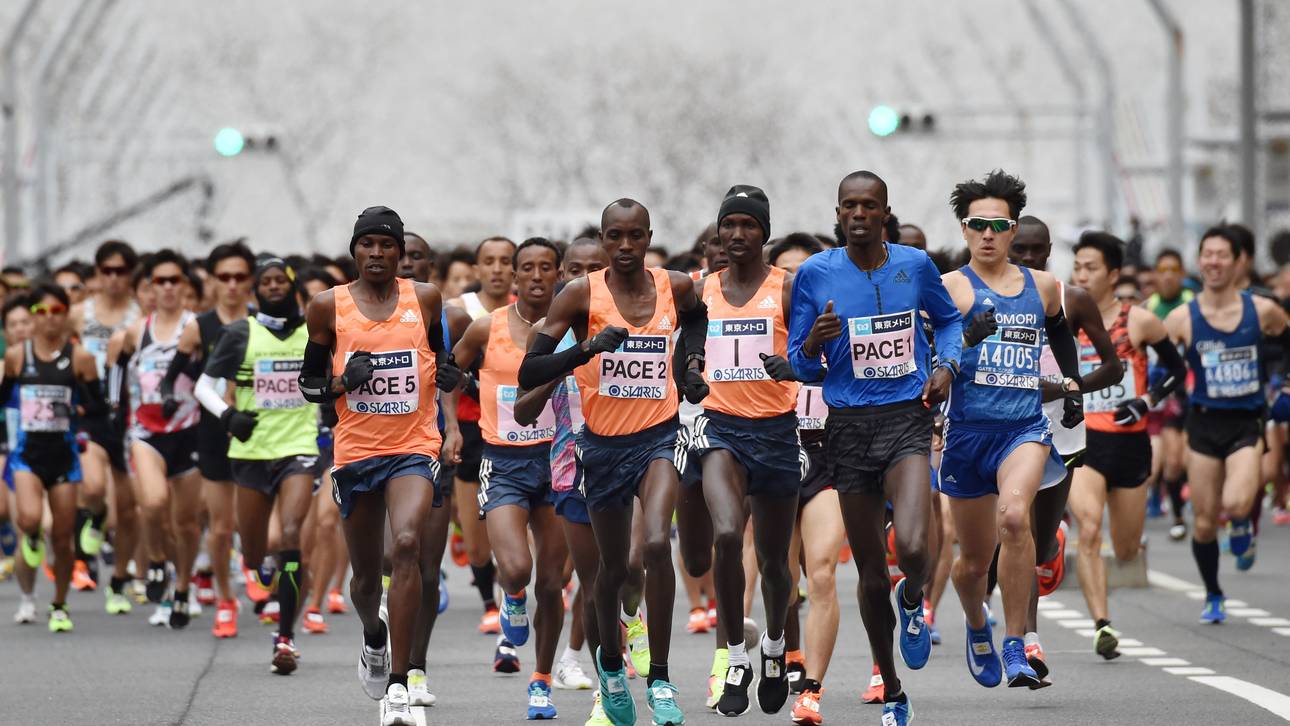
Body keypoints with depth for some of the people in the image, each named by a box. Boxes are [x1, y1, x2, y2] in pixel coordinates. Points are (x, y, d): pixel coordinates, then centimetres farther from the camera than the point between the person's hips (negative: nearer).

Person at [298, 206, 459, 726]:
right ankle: (374, 640, 48)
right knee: (365, 574, 10)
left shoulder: (425, 299, 4)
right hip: (356, 451, 1)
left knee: (406, 543, -25)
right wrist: (343, 381, -12)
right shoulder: (328, 307, 2)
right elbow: (310, 385, 9)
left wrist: (452, 424, 6)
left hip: (414, 447, -1)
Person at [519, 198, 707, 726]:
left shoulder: (677, 287, -1)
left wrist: (693, 361, 10)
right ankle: (610, 661, 43)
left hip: (659, 436, 0)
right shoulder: (581, 296, -10)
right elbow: (528, 374, -14)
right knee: (613, 567, 13)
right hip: (604, 444, 0)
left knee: (656, 544, -24)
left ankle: (660, 678, -15)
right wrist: (589, 349, -27)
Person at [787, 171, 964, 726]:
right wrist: (813, 344, -16)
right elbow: (799, 367, 6)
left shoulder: (915, 265, 2)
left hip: (907, 419, -1)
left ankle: (912, 601, 14)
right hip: (849, 427, 1)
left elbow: (950, 320, 21)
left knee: (912, 549, -24)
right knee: (871, 575, 6)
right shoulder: (816, 274, 0)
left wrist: (946, 367, 3)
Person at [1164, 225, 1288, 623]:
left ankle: (1242, 523, 12)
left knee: (1235, 503, -27)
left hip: (1247, 424, -1)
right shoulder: (1183, 318, -4)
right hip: (1205, 423, 1)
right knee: (1204, 523, 5)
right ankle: (1213, 597, 29)